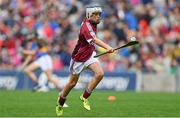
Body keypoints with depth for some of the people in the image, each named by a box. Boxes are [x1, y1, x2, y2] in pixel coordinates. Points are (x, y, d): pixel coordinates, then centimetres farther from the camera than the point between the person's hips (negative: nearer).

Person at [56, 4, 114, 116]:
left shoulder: (93, 23, -1)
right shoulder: (86, 25, -28)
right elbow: (94, 39, -45)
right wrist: (107, 47, -58)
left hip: (90, 54, 7)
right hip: (79, 57, -6)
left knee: (100, 73, -18)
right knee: (72, 83, 8)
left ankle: (85, 97, -2)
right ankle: (60, 102, 34)